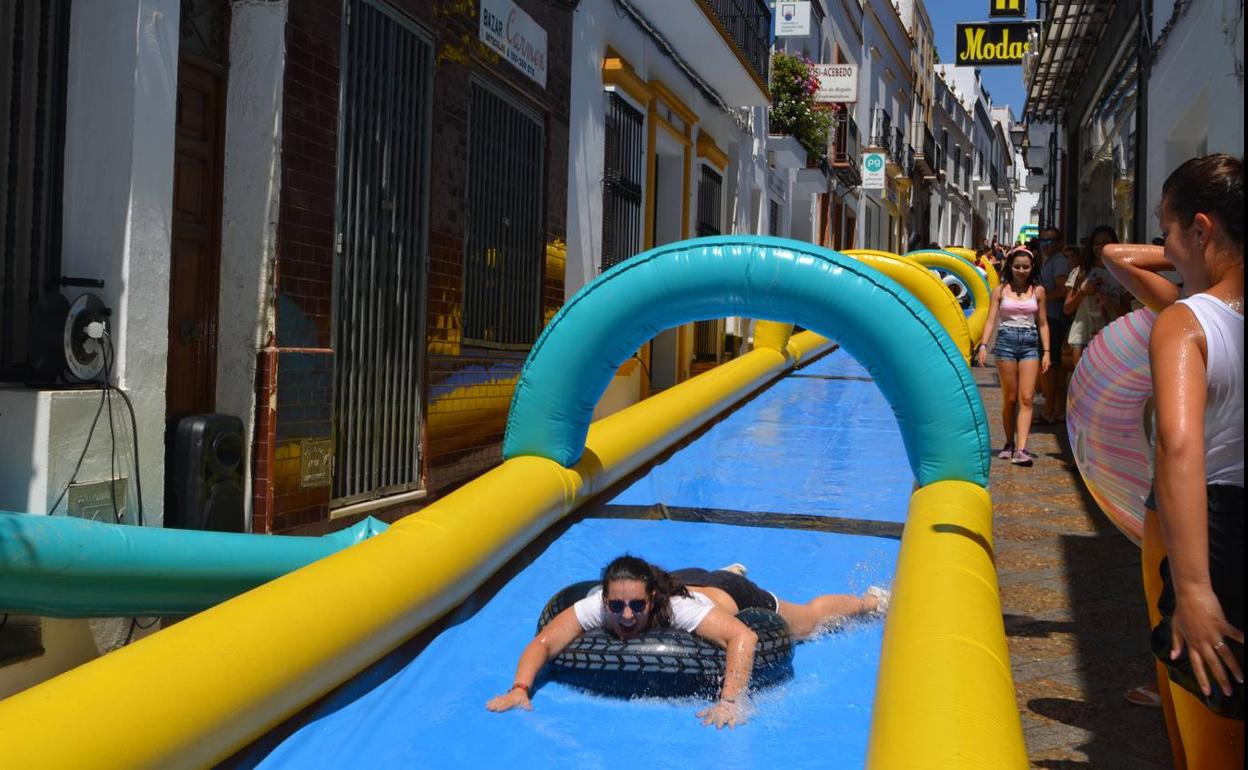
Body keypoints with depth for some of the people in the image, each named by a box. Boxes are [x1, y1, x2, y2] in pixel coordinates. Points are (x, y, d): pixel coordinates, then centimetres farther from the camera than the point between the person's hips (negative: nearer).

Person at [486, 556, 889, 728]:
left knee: (806, 623, 23)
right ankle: (732, 570, 73)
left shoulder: (679, 606, -49)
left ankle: (870, 601, 51)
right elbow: (542, 642, -43)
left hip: (730, 596, -4)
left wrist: (729, 703, -69)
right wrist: (521, 688, -60)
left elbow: (743, 636, -59)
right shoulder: (595, 606, -39)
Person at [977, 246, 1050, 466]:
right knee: (1009, 398, 5)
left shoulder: (1038, 291, 8)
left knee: (1026, 399, -9)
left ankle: (1021, 449, -15)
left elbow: (1042, 323, 11)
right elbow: (991, 319, 0)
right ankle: (1009, 444, 20)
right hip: (1006, 341, -1)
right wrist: (984, 345, -13)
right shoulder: (1000, 290, 4)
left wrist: (1046, 352, 4)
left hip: (1030, 343, 1)